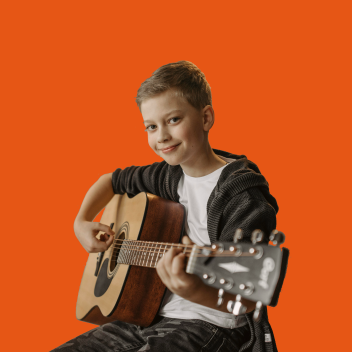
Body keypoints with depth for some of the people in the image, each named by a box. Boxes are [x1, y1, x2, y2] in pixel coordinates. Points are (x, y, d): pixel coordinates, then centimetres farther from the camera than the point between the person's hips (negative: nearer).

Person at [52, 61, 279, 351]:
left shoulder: (244, 196, -17)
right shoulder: (170, 176, 6)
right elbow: (113, 180, 24)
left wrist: (197, 292, -44)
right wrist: (81, 222, 8)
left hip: (210, 326, -7)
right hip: (150, 315, 7)